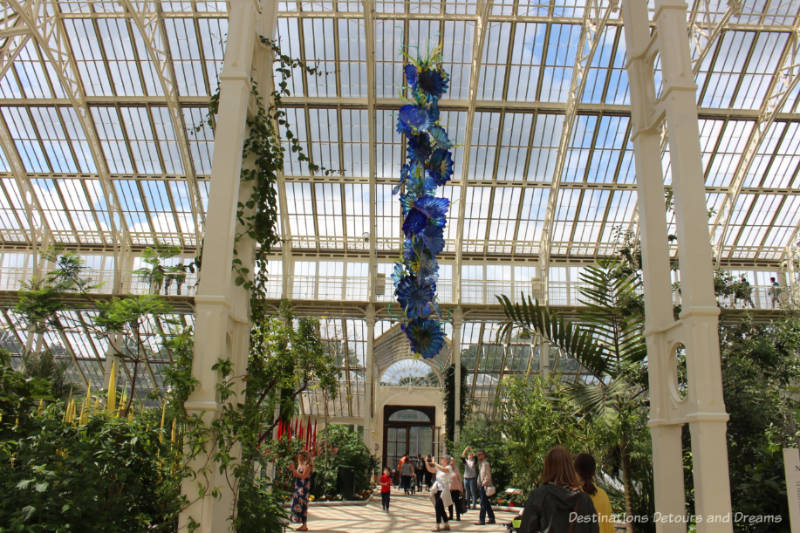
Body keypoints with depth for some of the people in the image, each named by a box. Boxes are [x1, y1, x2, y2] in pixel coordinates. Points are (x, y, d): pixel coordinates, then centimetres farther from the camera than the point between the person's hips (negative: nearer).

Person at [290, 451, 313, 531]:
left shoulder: (307, 466, -10)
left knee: (302, 506, -9)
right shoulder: (300, 465, 16)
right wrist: (293, 469, 3)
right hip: (298, 488, 9)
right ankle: (303, 525, 15)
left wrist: (294, 470, -19)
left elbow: (303, 476, -20)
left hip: (304, 488, -9)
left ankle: (305, 525, -5)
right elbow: (295, 476, 18)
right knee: (298, 505, 9)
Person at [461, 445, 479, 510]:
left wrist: (471, 450, -18)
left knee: (473, 492, -6)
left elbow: (475, 456, -15)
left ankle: (474, 504, -6)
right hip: (466, 478, 3)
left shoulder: (474, 461, 4)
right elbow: (462, 457, -6)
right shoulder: (466, 461, 10)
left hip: (473, 478, -3)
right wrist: (465, 450, -16)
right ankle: (468, 504, 12)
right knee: (467, 492, 7)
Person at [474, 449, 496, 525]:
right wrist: (478, 483, 16)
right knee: (486, 503, 13)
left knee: (483, 503, -7)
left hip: (485, 486, -10)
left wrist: (484, 483, -19)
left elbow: (488, 475, -19)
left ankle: (481, 520, -5)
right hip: (481, 485, 10)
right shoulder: (480, 463, 16)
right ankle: (491, 519, 20)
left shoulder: (485, 463, -13)